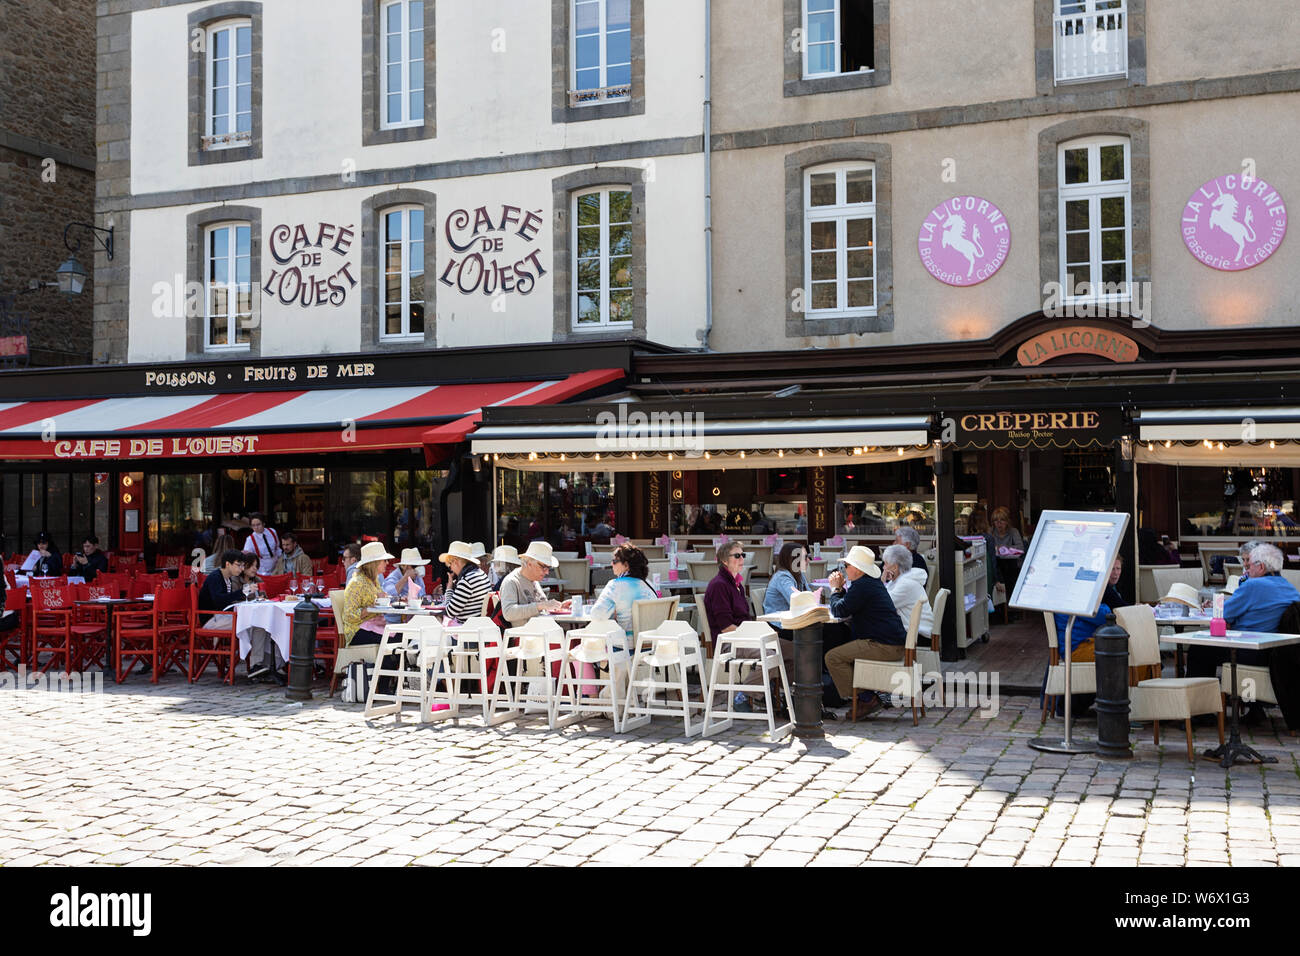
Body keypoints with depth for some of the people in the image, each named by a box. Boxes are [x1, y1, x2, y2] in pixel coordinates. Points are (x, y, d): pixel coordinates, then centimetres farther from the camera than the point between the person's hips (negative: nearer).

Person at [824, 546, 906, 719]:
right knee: (844, 651, 25)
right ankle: (868, 697, 19)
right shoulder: (874, 582, 18)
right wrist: (840, 588, 14)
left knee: (833, 657, -14)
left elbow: (839, 610, -14)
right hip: (894, 644, 11)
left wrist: (836, 590, 3)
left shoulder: (863, 586, -15)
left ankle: (865, 700, -12)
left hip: (883, 647, -11)